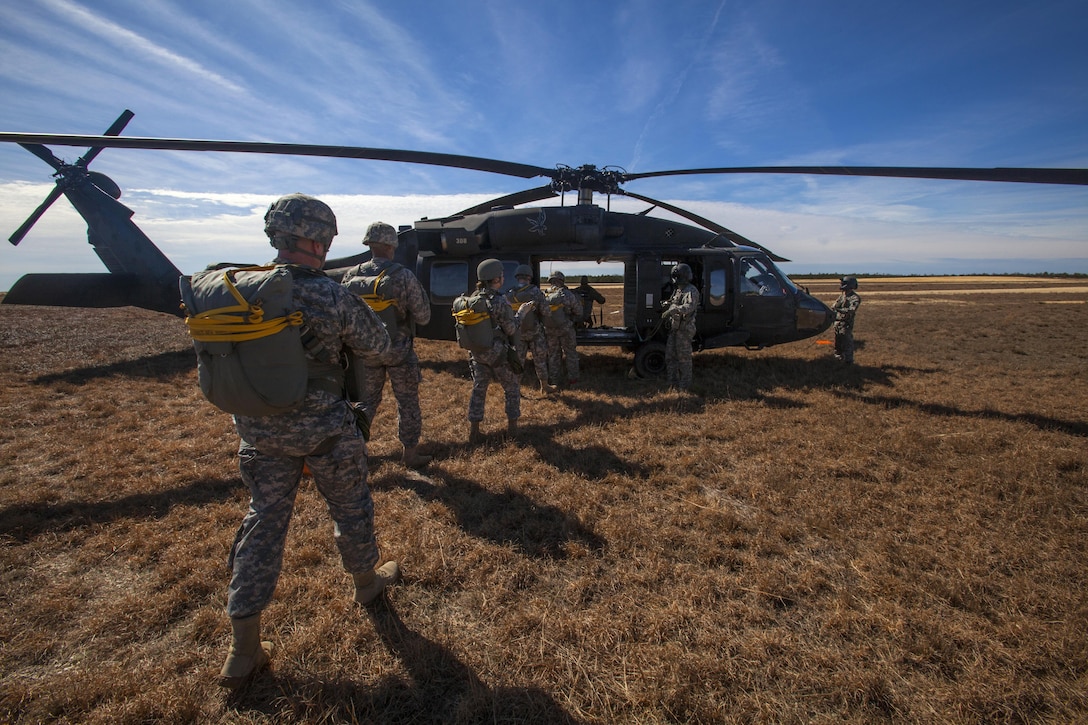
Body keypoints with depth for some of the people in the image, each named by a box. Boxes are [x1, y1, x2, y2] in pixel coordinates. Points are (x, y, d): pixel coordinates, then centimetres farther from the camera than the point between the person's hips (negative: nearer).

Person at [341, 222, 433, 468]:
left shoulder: (351, 276, -2)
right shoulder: (403, 276, -15)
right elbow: (423, 317, -11)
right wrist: (419, 291, 5)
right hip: (398, 351, -3)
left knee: (366, 402, 19)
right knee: (408, 403, 11)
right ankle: (411, 453, 20)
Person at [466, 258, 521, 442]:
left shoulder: (473, 298, 1)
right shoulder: (500, 301, -19)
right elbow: (511, 329, -14)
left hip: (477, 351, 6)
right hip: (498, 352, -5)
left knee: (478, 389, 14)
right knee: (512, 388, 14)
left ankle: (473, 431, 16)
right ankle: (512, 427, 20)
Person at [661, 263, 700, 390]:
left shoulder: (691, 291, -14)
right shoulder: (677, 290, 15)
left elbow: (690, 307, -31)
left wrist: (673, 310, -42)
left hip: (684, 329, -9)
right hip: (674, 328, 9)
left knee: (684, 357, -1)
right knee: (670, 355, 13)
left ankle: (685, 385, 9)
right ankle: (672, 381, 25)